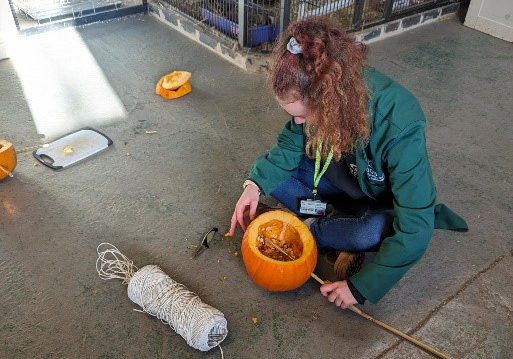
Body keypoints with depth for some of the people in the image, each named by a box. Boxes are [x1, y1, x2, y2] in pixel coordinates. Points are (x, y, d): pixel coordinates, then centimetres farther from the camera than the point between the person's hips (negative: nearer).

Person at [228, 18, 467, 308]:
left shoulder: (399, 128, -39)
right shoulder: (316, 99, -25)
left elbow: (415, 229, -36)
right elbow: (290, 145, -7)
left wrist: (361, 287, -30)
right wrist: (256, 184, -24)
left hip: (382, 200, -4)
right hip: (343, 178, 5)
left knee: (376, 232, -38)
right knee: (270, 172, -14)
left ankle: (309, 228, -10)